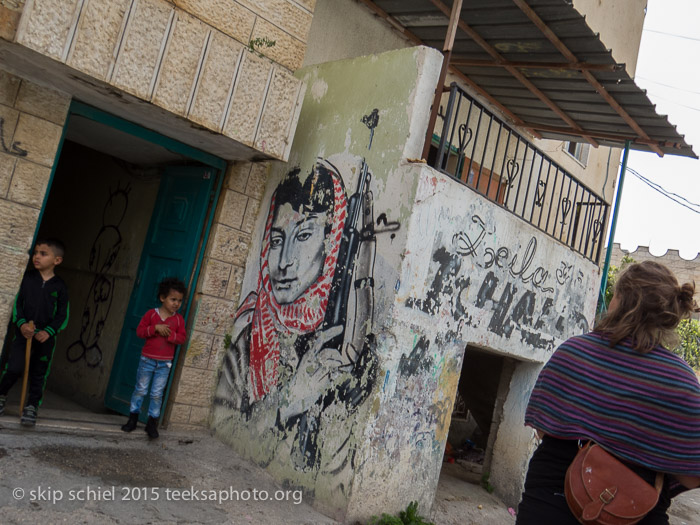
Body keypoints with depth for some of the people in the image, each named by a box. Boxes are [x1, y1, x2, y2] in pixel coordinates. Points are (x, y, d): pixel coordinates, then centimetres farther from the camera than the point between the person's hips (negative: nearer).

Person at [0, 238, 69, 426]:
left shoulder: (59, 286, -2)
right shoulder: (27, 278, 0)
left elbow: (63, 315, 1)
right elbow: (17, 303, 1)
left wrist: (49, 331, -13)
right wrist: (21, 324, -15)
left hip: (46, 336, 0)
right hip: (24, 332, 0)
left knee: (39, 374, 7)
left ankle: (31, 407, 21)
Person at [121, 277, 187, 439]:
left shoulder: (178, 319, 1)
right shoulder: (151, 314, -3)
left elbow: (182, 338, -5)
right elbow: (140, 330, -8)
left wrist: (169, 334, -20)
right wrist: (155, 328, -21)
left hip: (165, 363, 1)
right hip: (147, 359, -1)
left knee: (157, 394, 4)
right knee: (140, 390, 10)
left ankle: (152, 422, 14)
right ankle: (133, 418, 24)